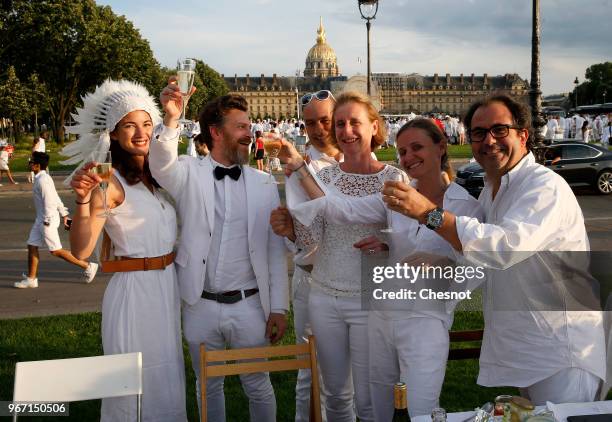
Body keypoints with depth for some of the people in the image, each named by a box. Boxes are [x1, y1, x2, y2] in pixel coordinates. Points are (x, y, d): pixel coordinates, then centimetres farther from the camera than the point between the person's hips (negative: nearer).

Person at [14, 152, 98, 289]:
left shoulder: (43, 180, -19)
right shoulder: (41, 178, 12)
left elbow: (49, 202, -22)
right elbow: (56, 199, 17)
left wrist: (47, 221, -19)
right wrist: (64, 215, 20)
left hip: (48, 220, -10)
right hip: (41, 219, 10)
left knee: (56, 251, -4)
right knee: (32, 246, 9)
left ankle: (87, 266, 3)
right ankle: (31, 279, 16)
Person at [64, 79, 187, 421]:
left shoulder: (156, 177, 7)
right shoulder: (111, 182, -14)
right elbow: (81, 250, -24)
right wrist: (83, 200, -37)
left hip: (168, 286, 7)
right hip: (133, 289, -7)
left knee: (167, 377, 19)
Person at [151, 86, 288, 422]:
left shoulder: (264, 184, 1)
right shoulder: (190, 174, -2)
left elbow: (275, 250, 1)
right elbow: (162, 167, -25)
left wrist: (278, 308, -1)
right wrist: (171, 120, -43)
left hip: (249, 305, 0)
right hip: (200, 306, 0)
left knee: (257, 386, 13)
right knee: (208, 387, 17)